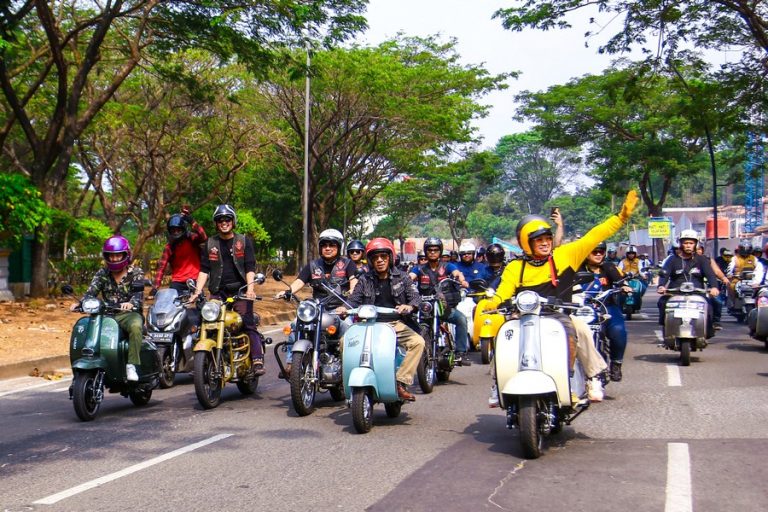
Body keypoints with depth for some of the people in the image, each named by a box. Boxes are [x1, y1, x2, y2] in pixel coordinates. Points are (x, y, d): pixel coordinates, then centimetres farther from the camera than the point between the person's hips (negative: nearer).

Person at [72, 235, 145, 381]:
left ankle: (132, 365, -36)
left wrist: (131, 303, -37)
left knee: (135, 327, -37)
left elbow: (138, 293, -13)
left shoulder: (136, 272, 4)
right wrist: (80, 303, -23)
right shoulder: (102, 274, 14)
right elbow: (91, 291, 0)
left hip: (129, 313, -3)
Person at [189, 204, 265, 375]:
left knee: (248, 324, -14)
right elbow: (204, 269, 11)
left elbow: (250, 267, 1)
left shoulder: (244, 241, 10)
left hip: (240, 290, -2)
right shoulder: (210, 244, 16)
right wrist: (198, 290, -3)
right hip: (218, 292, 2)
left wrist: (250, 287, -14)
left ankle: (257, 361, -20)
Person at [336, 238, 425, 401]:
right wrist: (345, 308, -18)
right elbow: (354, 299, 4)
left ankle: (401, 383, -26)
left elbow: (415, 296, -1)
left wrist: (409, 306, -24)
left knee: (418, 341, -28)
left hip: (395, 324, -1)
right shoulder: (365, 280, 12)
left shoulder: (401, 277, 8)